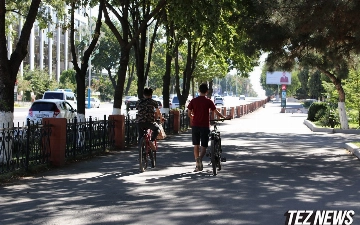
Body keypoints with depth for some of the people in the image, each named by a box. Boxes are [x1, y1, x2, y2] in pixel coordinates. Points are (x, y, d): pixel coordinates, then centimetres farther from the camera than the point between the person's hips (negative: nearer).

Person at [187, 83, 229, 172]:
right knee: (204, 145, 3)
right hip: (205, 126, -2)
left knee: (196, 145, 12)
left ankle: (198, 165, 13)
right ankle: (200, 158, -26)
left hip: (195, 125, 2)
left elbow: (189, 113, 4)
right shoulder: (208, 101, -4)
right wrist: (224, 117, 15)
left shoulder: (193, 101, 2)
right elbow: (217, 113, -3)